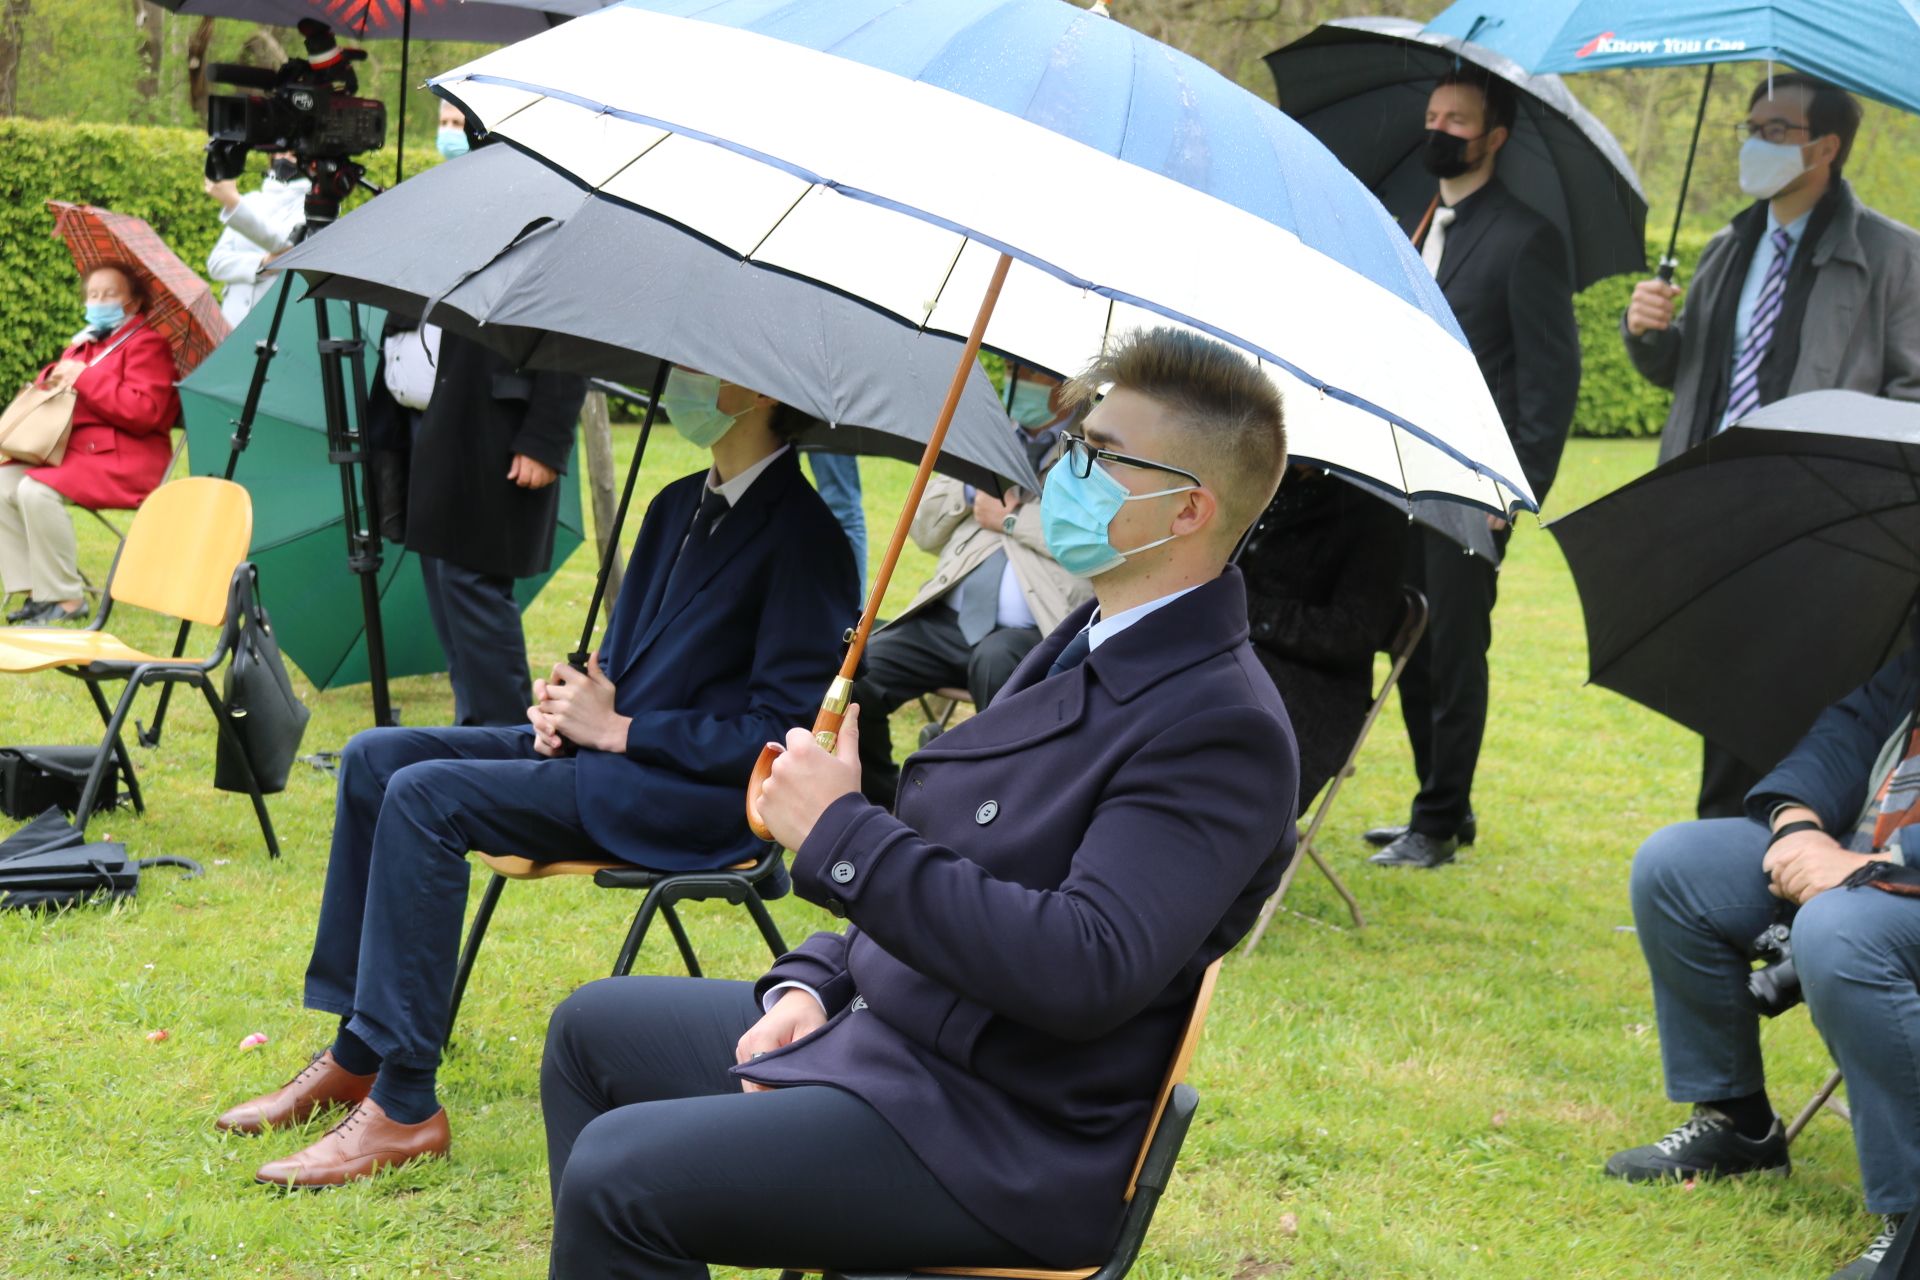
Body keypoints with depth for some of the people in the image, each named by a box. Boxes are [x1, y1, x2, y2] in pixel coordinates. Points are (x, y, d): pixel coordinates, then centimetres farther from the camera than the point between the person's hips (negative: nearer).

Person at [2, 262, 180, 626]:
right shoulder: (87, 343, 21)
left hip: (123, 458, -9)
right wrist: (51, 378, 4)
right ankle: (36, 591, -8)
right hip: (72, 448, 9)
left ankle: (66, 600, -22)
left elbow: (143, 412, -20)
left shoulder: (147, 344, -7)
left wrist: (85, 378, -18)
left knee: (37, 490, -30)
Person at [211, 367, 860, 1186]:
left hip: (701, 797, -10)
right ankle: (355, 1057, 3)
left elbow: (783, 735, -19)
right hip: (608, 752, 10)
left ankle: (403, 1107, -20)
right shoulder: (680, 506, 14)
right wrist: (569, 703, 0)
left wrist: (613, 728, -16)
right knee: (377, 758, 1)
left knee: (427, 796, -23)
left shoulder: (801, 534, -15)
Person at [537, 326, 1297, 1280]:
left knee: (619, 1173, -20)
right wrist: (813, 984, 3)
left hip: (1004, 1141, -10)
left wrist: (843, 833, -25)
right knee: (592, 1029, 19)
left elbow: (1087, 970, -32)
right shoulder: (1086, 647, 11)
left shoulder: (1224, 729, -21)